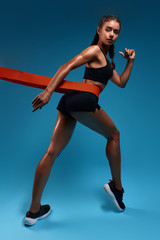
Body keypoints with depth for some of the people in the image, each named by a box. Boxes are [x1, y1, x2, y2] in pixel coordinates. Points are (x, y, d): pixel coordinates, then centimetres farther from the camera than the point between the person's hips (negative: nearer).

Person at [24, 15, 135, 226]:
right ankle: (117, 187, 24)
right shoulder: (94, 50, 2)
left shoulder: (106, 59, 30)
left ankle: (34, 211, 11)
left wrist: (130, 61, 28)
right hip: (83, 100, -9)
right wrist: (48, 91, -20)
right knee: (114, 134, 12)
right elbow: (67, 67, -10)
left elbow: (121, 83, 30)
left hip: (70, 101, 9)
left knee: (52, 152, 3)